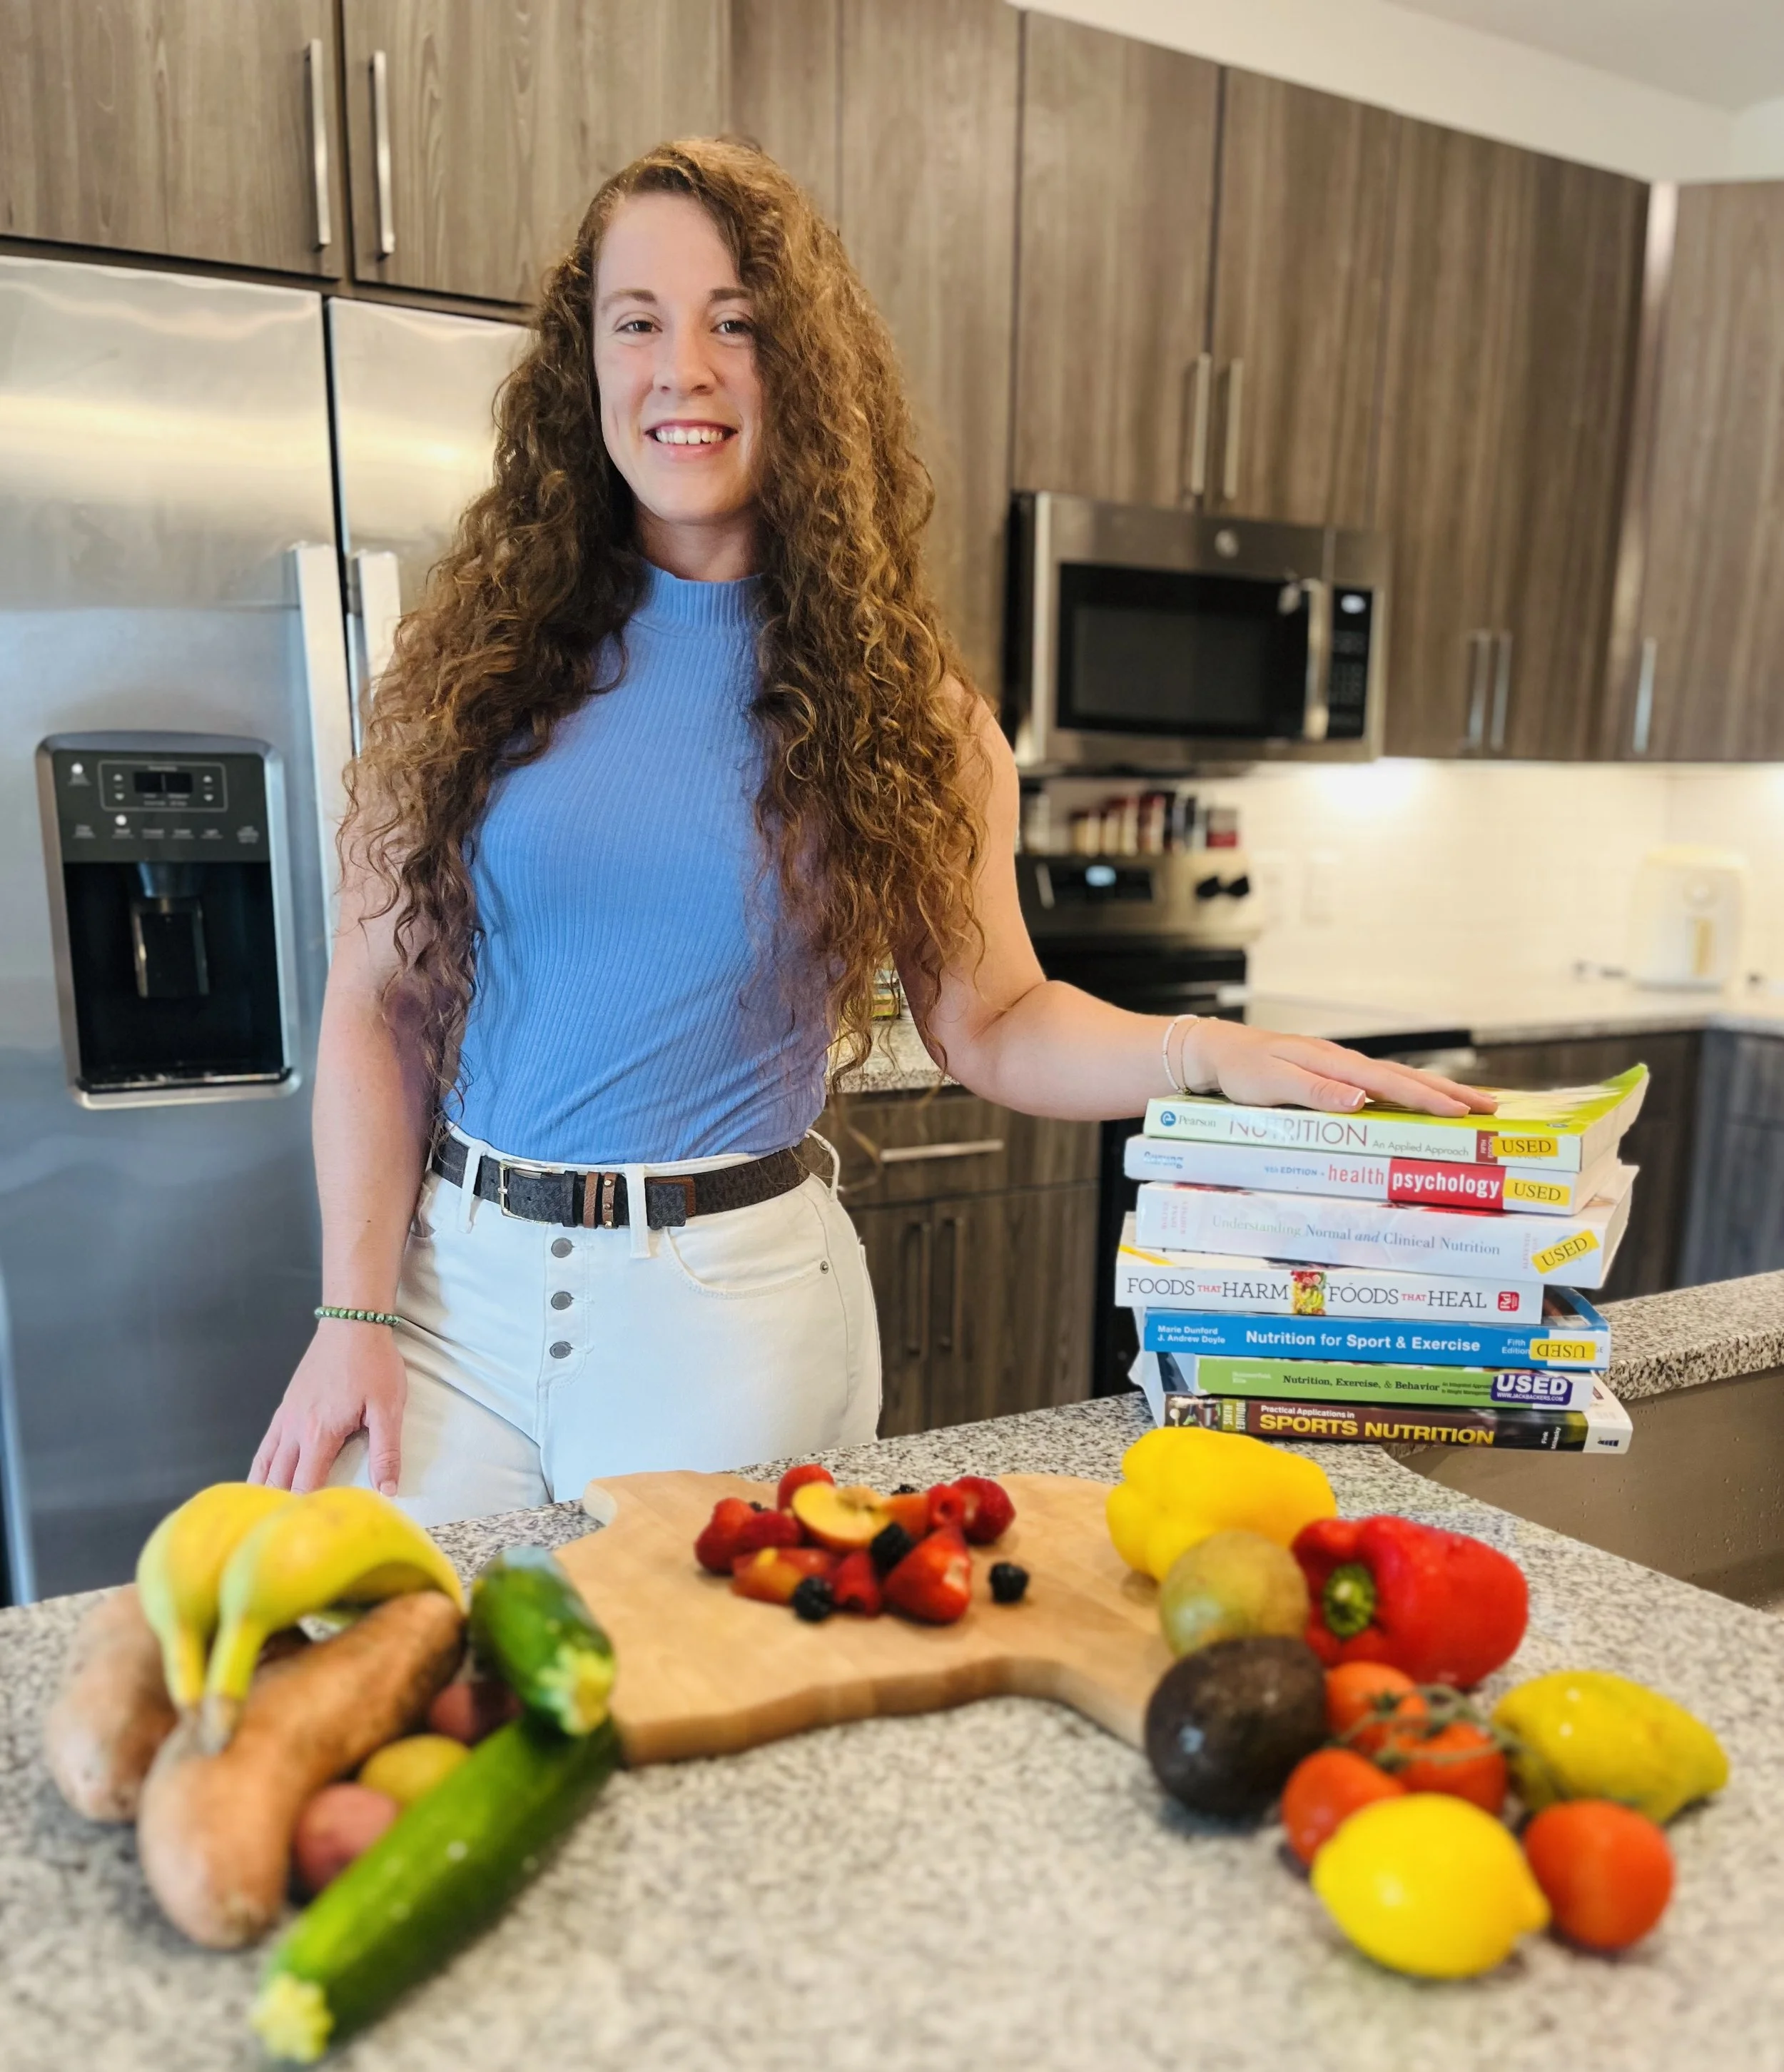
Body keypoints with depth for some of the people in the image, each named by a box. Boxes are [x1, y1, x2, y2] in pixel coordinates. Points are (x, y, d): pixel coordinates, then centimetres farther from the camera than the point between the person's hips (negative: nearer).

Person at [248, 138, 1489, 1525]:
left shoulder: (900, 705, -1)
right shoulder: (482, 652, 0)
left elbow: (990, 1022, 3)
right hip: (457, 1268, 2)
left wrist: (1209, 1051, -14)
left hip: (732, 1296, -1)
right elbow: (382, 1005, 0)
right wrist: (354, 1314, -5)